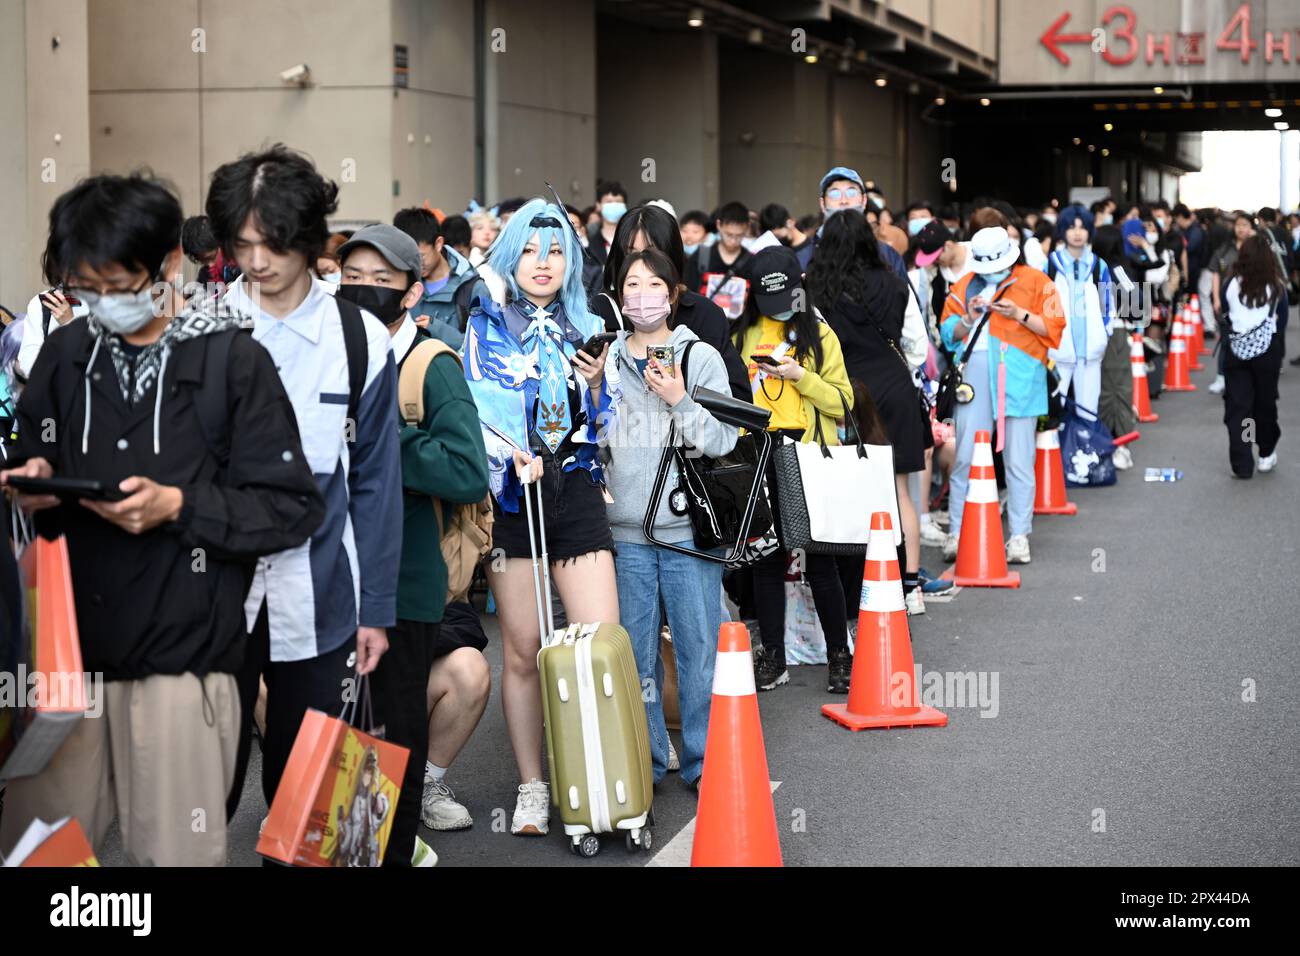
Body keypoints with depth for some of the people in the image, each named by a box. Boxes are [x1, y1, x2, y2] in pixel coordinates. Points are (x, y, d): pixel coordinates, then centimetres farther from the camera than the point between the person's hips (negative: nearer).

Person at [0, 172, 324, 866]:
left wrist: (179, 506, -17)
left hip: (181, 659, -4)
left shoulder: (234, 361, -4)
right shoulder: (65, 353, 10)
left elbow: (293, 509, -6)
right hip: (67, 650, 4)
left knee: (176, 854, 2)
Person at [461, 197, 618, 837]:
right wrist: (512, 453, -21)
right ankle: (532, 788, 11)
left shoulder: (584, 328, 15)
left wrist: (596, 382, -1)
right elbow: (478, 406, -4)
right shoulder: (488, 323, 7)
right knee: (522, 652, 2)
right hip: (511, 494, -2)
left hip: (575, 489, 2)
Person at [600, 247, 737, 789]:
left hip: (687, 529, -2)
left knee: (699, 648, 0)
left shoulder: (701, 358, 2)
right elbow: (593, 440, 10)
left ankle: (704, 760, 11)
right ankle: (645, 760, 18)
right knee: (634, 652, 7)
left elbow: (723, 440, -5)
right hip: (626, 528, 2)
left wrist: (679, 400, -16)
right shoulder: (607, 360, 8)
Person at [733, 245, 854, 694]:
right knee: (766, 558, 7)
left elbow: (843, 403, -1)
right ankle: (772, 658, 15)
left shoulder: (819, 334, 4)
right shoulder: (743, 335, 10)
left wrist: (802, 376, -14)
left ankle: (839, 655, 8)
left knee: (819, 559, -2)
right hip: (759, 457, 2)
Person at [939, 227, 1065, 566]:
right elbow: (948, 333, 16)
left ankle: (1019, 537, 6)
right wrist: (968, 319, -3)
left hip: (1019, 378, -2)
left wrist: (1020, 314, -11)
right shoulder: (966, 286, 15)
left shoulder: (1035, 282, 6)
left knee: (1018, 459, 0)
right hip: (975, 375, 2)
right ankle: (956, 533, 6)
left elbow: (1054, 328, 1)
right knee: (965, 457, -1)